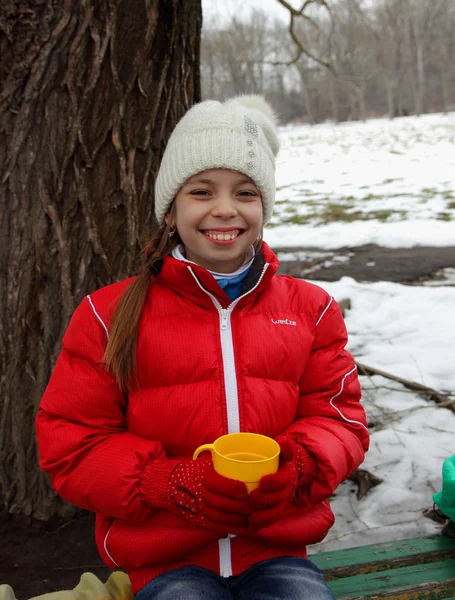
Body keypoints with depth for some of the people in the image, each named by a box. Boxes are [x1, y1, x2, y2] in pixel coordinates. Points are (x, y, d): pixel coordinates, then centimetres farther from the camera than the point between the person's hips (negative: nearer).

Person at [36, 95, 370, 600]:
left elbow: (338, 417, 7)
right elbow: (71, 444, -1)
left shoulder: (309, 308, 8)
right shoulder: (112, 313, 0)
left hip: (276, 550, 2)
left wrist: (293, 470, -16)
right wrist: (178, 484, -16)